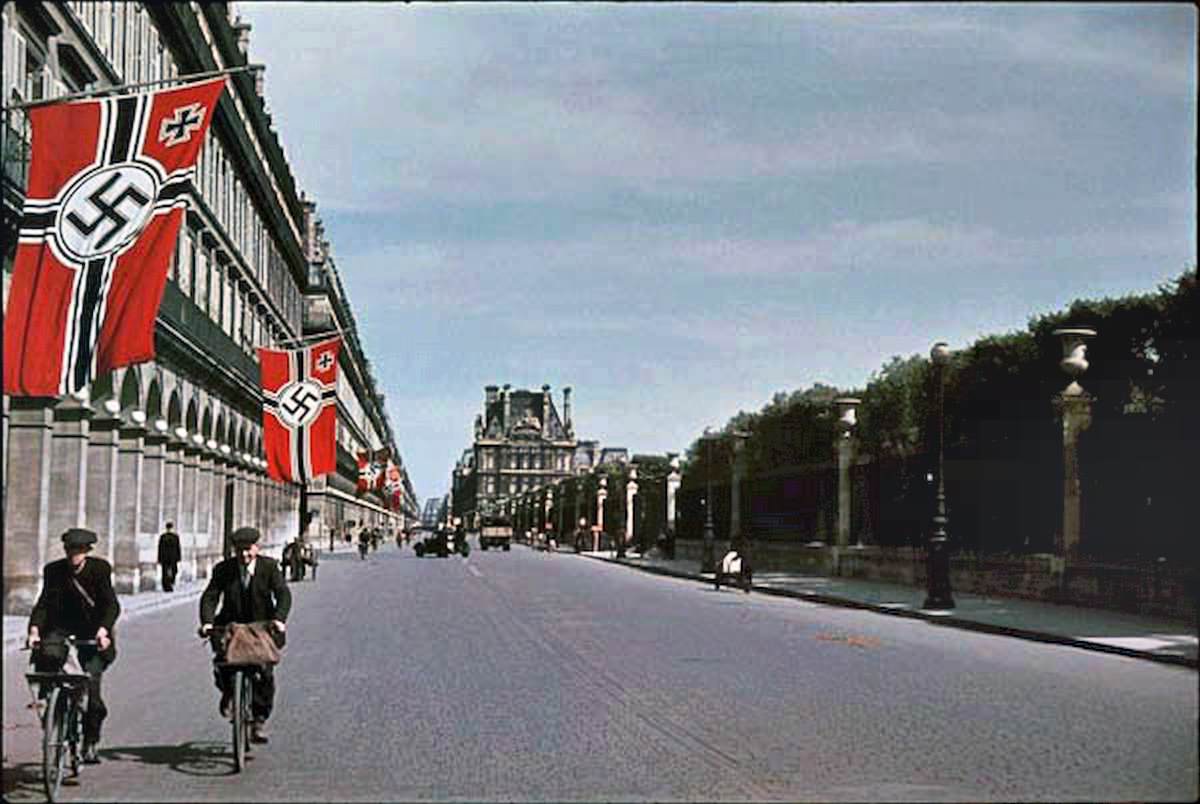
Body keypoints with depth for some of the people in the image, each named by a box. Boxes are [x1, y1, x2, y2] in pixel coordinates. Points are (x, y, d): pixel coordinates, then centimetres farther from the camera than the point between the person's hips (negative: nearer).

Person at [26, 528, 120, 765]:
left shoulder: (99, 569, -9)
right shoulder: (54, 570, -3)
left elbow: (111, 604, -15)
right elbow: (44, 602, -9)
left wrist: (103, 630, -32)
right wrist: (34, 629, -27)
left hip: (92, 630, -1)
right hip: (62, 626, 2)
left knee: (91, 682, -11)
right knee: (48, 655, -33)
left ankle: (90, 742, 4)